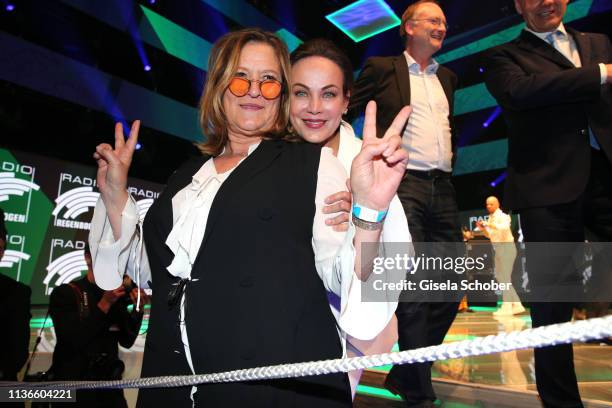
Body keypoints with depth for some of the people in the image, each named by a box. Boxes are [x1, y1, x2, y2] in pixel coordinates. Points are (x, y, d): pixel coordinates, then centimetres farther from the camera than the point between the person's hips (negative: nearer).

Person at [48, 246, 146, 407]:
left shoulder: (117, 296, 5)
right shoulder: (64, 293, -6)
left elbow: (126, 341, 2)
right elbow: (71, 341, -17)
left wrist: (137, 309, -12)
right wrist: (104, 304, -20)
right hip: (73, 387, -3)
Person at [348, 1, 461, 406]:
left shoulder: (447, 77, 23)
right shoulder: (382, 68, 5)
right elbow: (345, 114, 2)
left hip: (443, 189, 7)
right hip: (403, 185, -6)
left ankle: (406, 373, 22)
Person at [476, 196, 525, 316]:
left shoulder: (503, 216, -12)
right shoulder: (491, 218, 14)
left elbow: (505, 227, -33)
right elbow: (490, 235, 21)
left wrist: (490, 225, -36)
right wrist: (482, 228, 4)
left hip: (507, 248, -9)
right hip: (499, 250, 9)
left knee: (505, 277, -7)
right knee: (500, 277, 10)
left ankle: (506, 307, -2)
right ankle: (517, 305, 17)